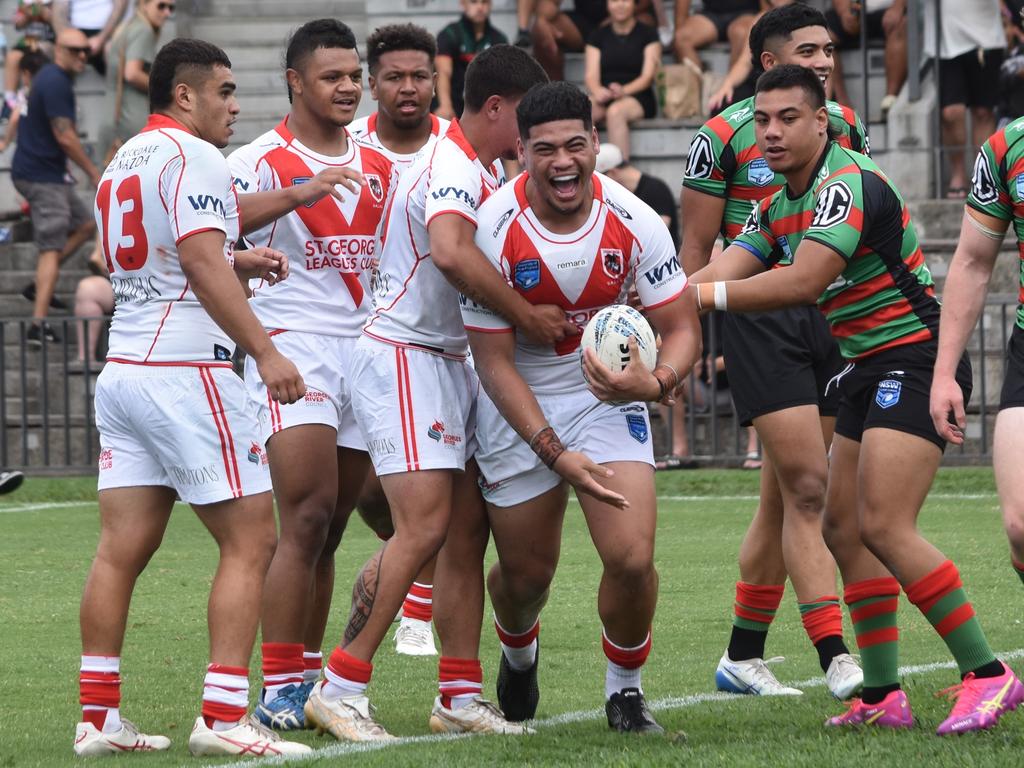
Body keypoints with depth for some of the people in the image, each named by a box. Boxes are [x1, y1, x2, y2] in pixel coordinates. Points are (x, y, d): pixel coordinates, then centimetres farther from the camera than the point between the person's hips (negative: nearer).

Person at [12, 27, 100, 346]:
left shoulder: (49, 78, 15)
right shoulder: (56, 84, -18)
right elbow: (65, 137, -21)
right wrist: (93, 172, -12)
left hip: (45, 171, 10)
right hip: (42, 176, -10)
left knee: (84, 226, 19)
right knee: (52, 248, -10)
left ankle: (40, 285, 18)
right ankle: (39, 325, -15)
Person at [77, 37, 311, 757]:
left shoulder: (123, 163, 19)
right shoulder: (194, 158, -9)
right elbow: (204, 266, -20)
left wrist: (238, 263, 24)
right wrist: (266, 351, -23)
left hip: (123, 368, 9)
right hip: (185, 373, -9)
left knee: (123, 548, 7)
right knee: (251, 540, -5)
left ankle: (98, 717, 7)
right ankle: (223, 717, -11)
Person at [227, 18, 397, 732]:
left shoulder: (381, 167, 15)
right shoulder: (263, 160, -4)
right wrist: (300, 192, -38)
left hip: (366, 346, 6)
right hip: (292, 346, -6)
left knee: (330, 529, 7)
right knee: (308, 517, -15)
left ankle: (310, 682, 12)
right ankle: (279, 690, -13)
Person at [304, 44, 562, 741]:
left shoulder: (481, 171, 15)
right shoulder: (453, 167, -18)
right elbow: (452, 253, -37)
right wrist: (529, 315, -29)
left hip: (449, 360, 10)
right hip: (403, 357, -10)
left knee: (468, 528, 6)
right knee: (425, 524, -16)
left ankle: (461, 696, 10)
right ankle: (341, 689, -12)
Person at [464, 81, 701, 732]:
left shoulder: (634, 222, -16)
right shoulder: (495, 230, -21)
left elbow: (682, 329, -10)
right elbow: (495, 361, -16)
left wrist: (655, 382, -33)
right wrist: (555, 453, -25)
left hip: (608, 393, 1)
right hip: (517, 408, -1)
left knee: (632, 559, -17)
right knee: (525, 576, 10)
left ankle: (625, 687, 12)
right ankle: (519, 649, 48)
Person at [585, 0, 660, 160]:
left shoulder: (648, 34, 8)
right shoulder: (598, 36, 16)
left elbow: (648, 77, -2)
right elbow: (591, 76, 6)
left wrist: (624, 90, -23)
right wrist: (598, 91, -19)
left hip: (638, 99, -3)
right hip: (604, 97, 3)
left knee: (615, 111, -38)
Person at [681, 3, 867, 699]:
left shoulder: (844, 124, 10)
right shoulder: (724, 135, -5)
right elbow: (697, 246, 0)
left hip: (832, 316, 5)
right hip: (759, 320, -5)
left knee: (785, 498, 9)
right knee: (808, 488, -13)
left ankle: (743, 655, 19)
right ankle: (836, 660, -16)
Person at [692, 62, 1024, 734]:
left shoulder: (849, 186, -19)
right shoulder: (779, 206, 11)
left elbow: (803, 282, -30)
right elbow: (721, 274, 3)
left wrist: (706, 296, -28)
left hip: (915, 358, -10)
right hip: (868, 371, 10)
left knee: (885, 527, -19)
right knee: (844, 528, 6)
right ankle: (883, 696, 9)